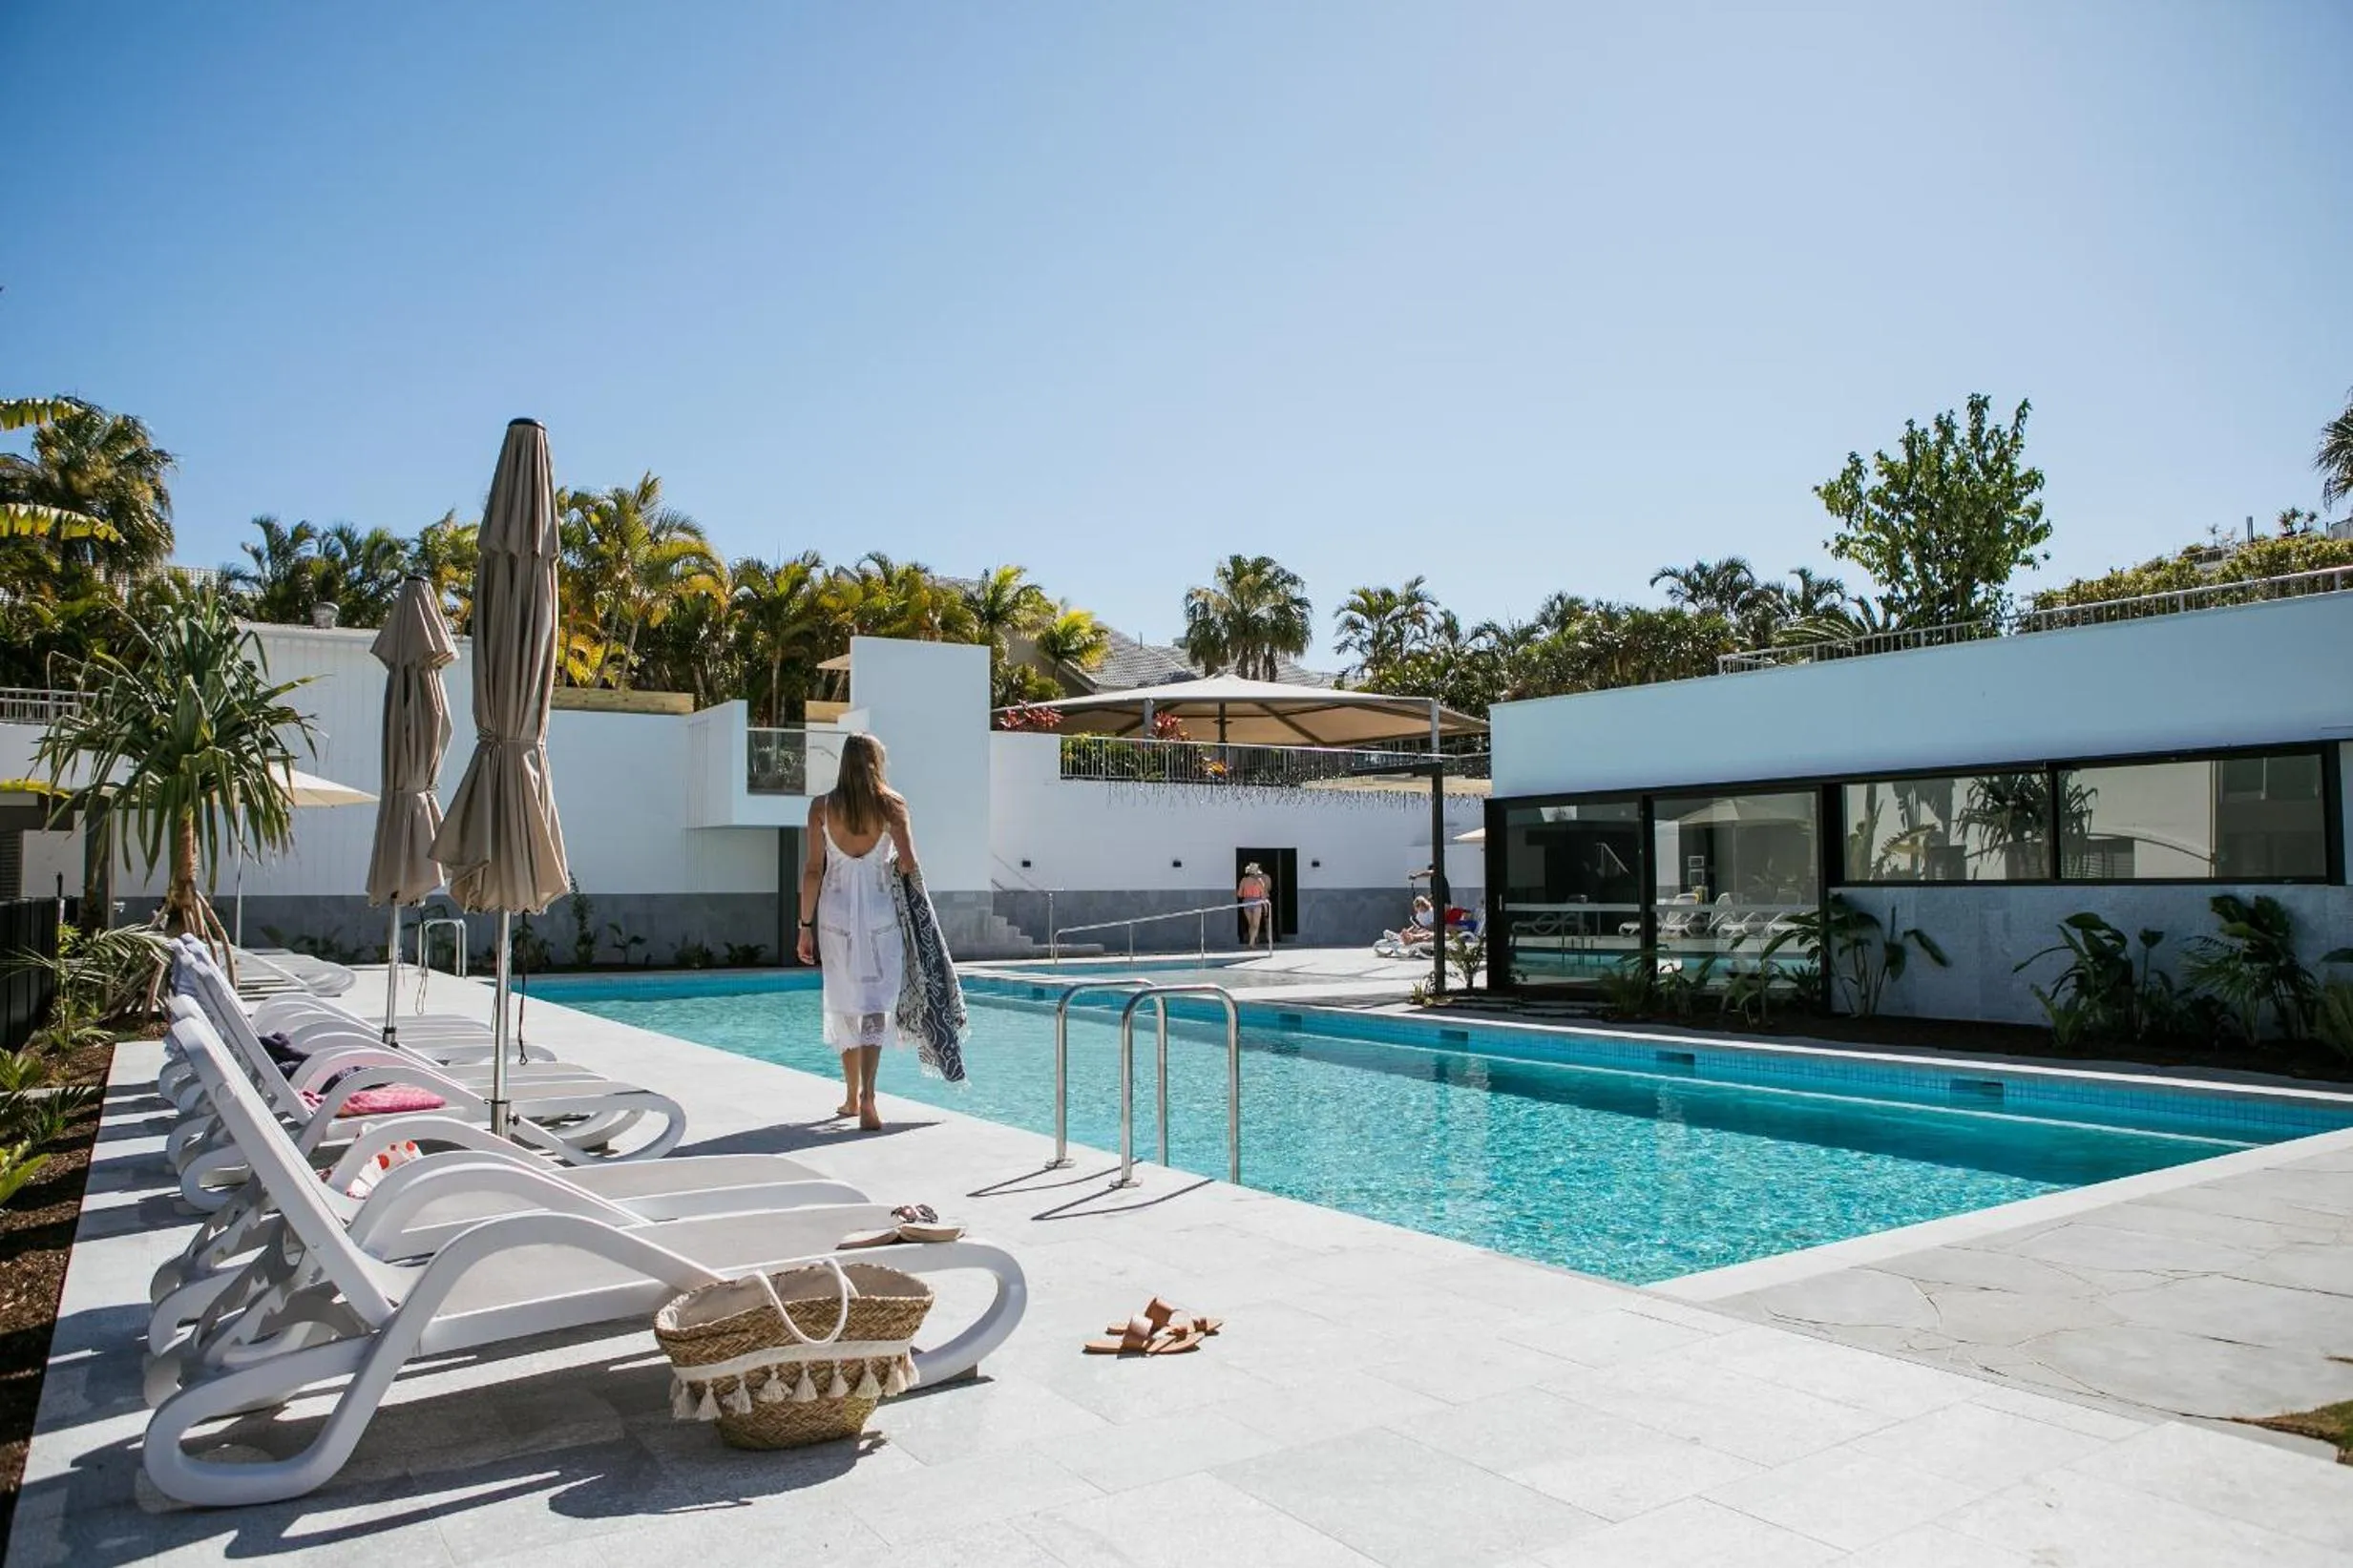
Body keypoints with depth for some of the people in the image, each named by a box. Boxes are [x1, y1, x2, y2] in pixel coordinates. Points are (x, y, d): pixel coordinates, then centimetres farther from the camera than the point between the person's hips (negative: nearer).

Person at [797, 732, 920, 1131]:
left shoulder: (822, 807, -1)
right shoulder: (891, 803, -5)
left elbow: (812, 870, -1)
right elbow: (909, 864, -13)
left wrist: (805, 926, 4)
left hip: (836, 914, 2)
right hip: (880, 914, -2)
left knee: (845, 1004, 15)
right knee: (875, 1004, 0)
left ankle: (852, 1097, 25)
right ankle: (866, 1096, -15)